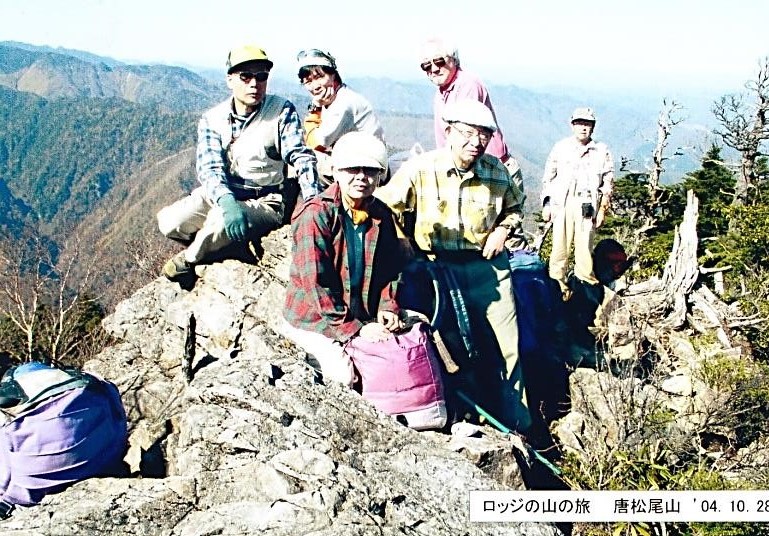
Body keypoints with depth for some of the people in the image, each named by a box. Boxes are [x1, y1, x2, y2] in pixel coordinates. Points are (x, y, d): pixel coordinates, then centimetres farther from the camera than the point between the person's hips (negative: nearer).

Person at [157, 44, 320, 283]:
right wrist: (226, 201, -36)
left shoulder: (282, 111, -7)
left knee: (220, 221, -33)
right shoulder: (212, 119, -2)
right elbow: (209, 167, -14)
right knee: (169, 221, -19)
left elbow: (301, 157, -16)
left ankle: (189, 260, -1)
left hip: (265, 203, -3)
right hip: (220, 196, 4)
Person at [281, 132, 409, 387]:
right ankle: (323, 356, 6)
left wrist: (388, 307, -5)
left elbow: (391, 269, 13)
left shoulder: (382, 216, 4)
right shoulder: (315, 215, -16)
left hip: (364, 319, 6)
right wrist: (353, 328, -21)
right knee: (347, 375, -25)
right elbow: (316, 282, -19)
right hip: (313, 318, -6)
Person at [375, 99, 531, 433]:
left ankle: (517, 428, 23)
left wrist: (503, 230, -1)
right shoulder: (421, 169, -10)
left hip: (488, 268, 2)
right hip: (439, 269, -2)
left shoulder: (497, 172, -2)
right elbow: (385, 209, -3)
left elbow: (514, 206, 18)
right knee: (457, 351, 7)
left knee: (505, 351, 6)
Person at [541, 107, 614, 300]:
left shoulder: (602, 151, 10)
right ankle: (558, 284, 4)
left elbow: (607, 182, 11)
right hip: (562, 203, 0)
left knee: (584, 246, -2)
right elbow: (548, 177, 13)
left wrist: (602, 210, 5)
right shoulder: (560, 147, 10)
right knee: (560, 245, -3)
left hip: (587, 204, 0)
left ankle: (586, 284, 7)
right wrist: (546, 204, 8)